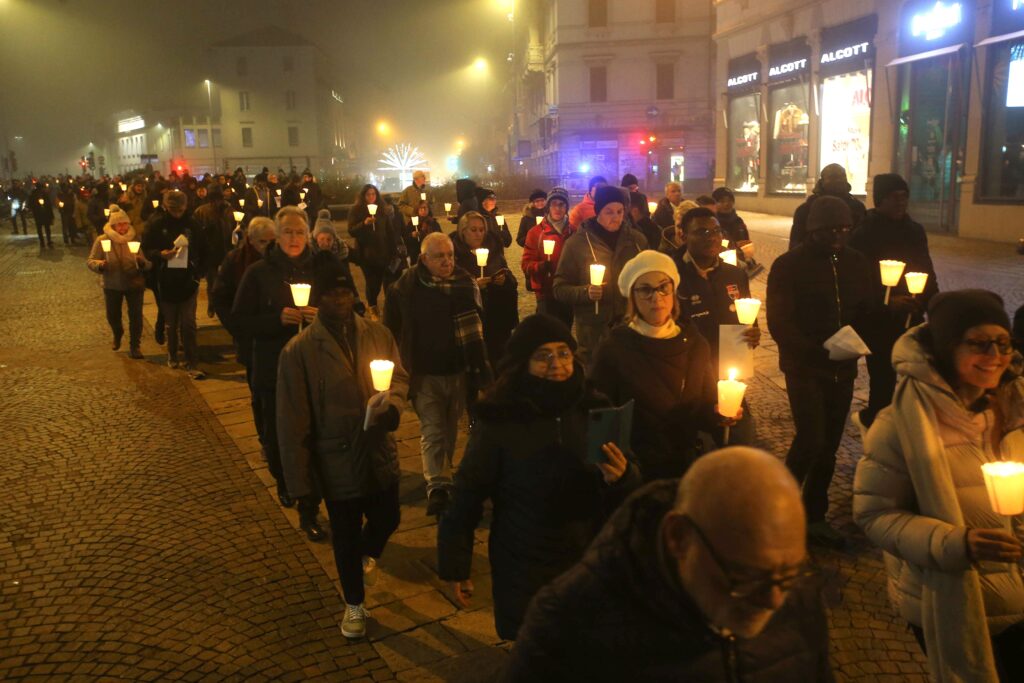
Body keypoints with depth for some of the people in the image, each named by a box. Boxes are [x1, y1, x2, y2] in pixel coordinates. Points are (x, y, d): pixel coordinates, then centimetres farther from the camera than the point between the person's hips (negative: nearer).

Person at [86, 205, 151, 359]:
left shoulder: (135, 239, -10)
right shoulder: (102, 240, -10)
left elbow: (148, 265, -9)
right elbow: (90, 261, -6)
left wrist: (142, 262, -32)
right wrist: (100, 265, -27)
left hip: (134, 284, -1)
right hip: (112, 286, 1)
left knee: (135, 316, -1)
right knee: (112, 316, 16)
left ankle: (135, 345, 17)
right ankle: (117, 335, 49)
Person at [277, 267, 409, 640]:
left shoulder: (378, 334, -4)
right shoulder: (299, 350, -14)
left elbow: (400, 377, 6)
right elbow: (292, 420, -12)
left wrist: (392, 403, -18)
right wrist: (299, 478, -11)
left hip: (380, 453, 3)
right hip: (336, 459, -3)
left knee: (387, 519, 19)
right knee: (346, 537, 14)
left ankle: (367, 554, 56)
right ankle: (354, 604, 39)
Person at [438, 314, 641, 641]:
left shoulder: (594, 410, -5)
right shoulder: (498, 422, -13)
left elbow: (633, 496, 1)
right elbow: (467, 497, -6)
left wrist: (621, 477, -21)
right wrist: (455, 567, -1)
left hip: (590, 562, 3)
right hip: (523, 571, -2)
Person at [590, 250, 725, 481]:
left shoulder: (694, 343, -1)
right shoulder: (613, 349, -13)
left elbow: (706, 413, 7)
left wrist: (719, 415, -14)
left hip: (689, 466, 4)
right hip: (637, 472, -3)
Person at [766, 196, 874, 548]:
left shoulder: (857, 262, 6)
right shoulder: (789, 265, -7)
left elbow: (867, 309, 11)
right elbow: (778, 323, -12)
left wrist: (857, 343, -11)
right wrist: (817, 353, -25)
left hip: (843, 368, 5)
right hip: (804, 367, -4)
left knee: (828, 446, 9)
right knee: (810, 440, -16)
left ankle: (814, 517, 23)